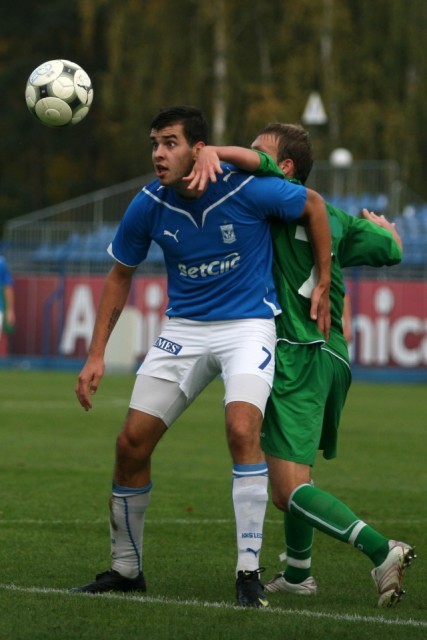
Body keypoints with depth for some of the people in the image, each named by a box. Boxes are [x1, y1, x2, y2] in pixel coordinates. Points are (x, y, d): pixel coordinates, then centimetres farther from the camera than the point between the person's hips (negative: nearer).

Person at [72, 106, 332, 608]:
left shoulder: (247, 190, -18)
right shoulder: (148, 205, -8)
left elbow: (313, 205, 0)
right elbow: (120, 275, 7)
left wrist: (323, 286, 3)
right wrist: (96, 354, 2)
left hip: (248, 324, -4)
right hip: (184, 328, 4)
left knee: (242, 430, -28)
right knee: (131, 443, -2)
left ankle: (248, 572, -21)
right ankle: (125, 569, 18)